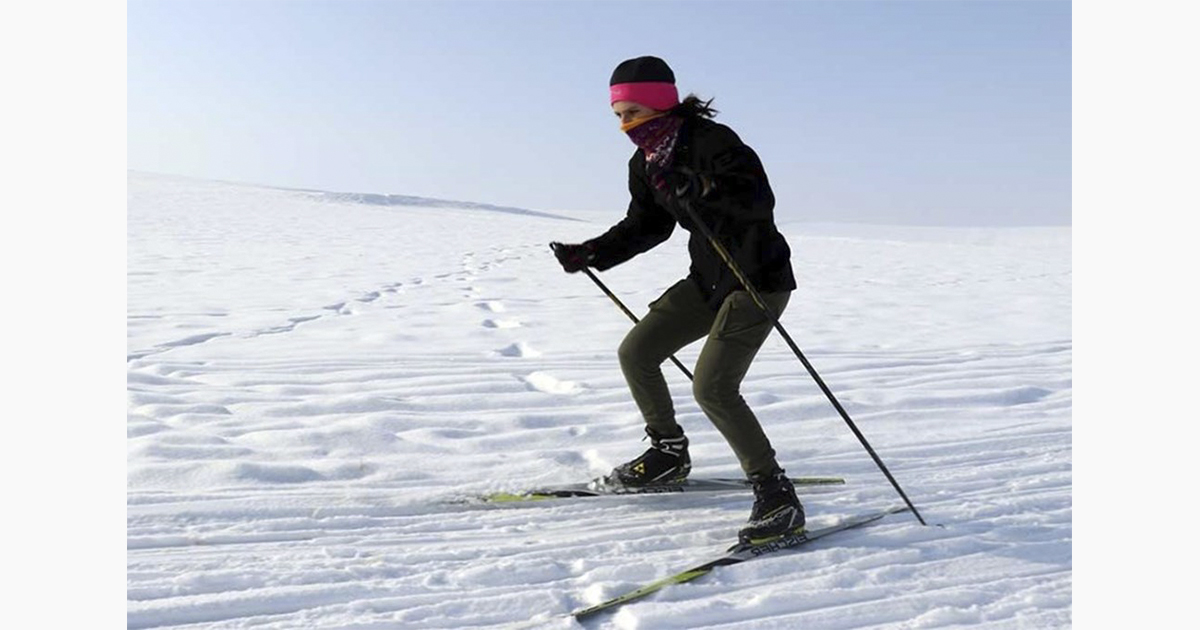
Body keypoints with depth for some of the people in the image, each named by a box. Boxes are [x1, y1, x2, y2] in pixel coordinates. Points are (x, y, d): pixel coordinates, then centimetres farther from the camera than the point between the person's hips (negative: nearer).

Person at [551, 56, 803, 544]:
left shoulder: (712, 142, -20)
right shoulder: (646, 163, 5)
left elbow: (759, 201, -31)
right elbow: (644, 226, 15)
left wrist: (703, 191, -45)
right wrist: (589, 254, 5)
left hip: (759, 279, -9)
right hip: (708, 278, 9)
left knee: (712, 388, -19)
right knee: (635, 353, 9)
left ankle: (777, 496, -8)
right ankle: (669, 453, 27)